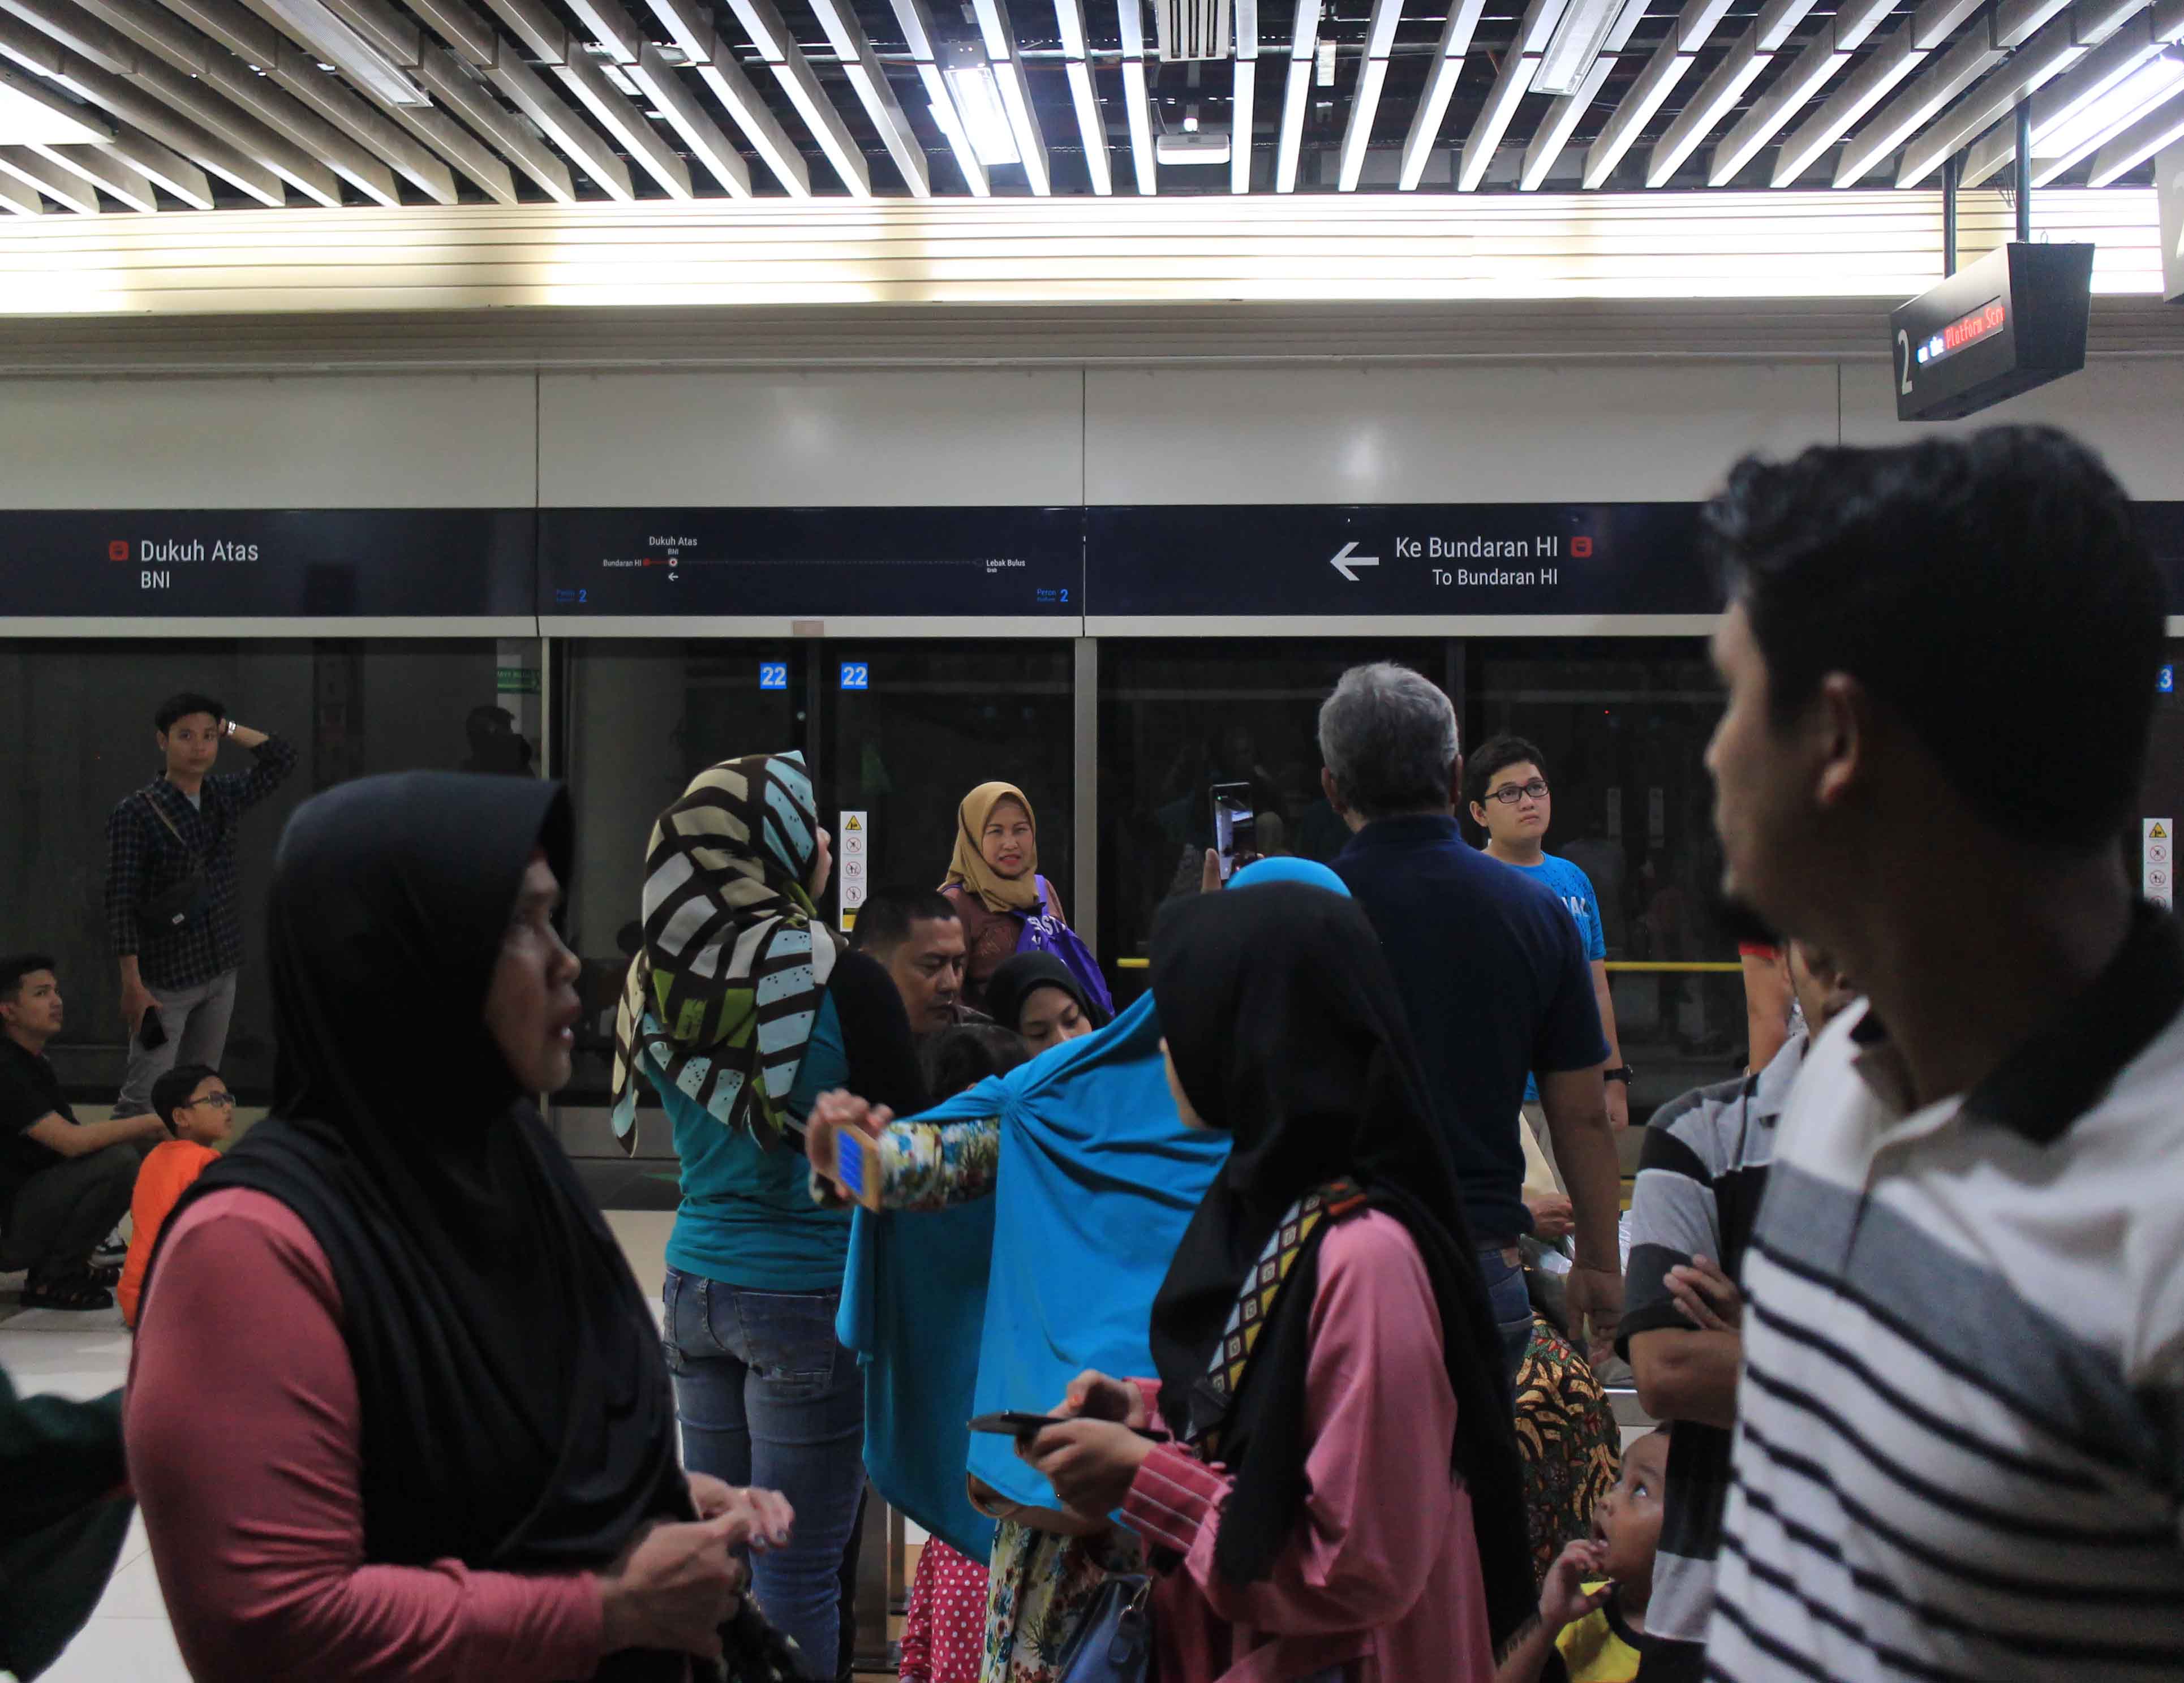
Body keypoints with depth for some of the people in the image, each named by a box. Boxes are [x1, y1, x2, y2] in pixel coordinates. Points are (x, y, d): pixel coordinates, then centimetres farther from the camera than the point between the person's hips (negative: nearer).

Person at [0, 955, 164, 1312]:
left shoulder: (35, 1062, 13)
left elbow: (69, 1136, 14)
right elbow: (72, 1142, -28)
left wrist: (148, 1127, -1)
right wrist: (157, 1122, -25)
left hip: (36, 1198, 10)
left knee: (135, 1144, 5)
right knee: (120, 1161, -26)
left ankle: (69, 1264, 8)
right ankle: (49, 1281, -12)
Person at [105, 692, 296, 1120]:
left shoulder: (225, 795, 4)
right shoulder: (135, 813, -12)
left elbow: (283, 760, 15)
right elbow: (121, 905, -13)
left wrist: (228, 727, 3)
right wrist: (132, 985, -16)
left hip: (222, 972, 6)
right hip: (166, 978, -6)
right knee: (143, 1100, -8)